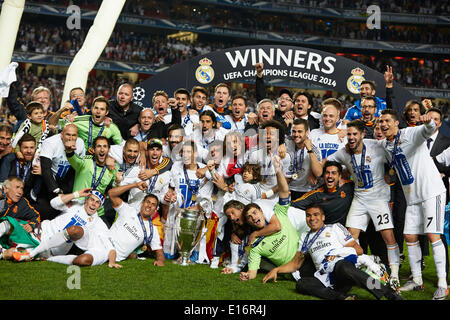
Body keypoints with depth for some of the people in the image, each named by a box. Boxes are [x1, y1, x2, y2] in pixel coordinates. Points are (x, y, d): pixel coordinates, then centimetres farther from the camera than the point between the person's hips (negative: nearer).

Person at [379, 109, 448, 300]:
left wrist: (428, 123, -51)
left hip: (432, 191, -8)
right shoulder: (385, 145, 13)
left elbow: (428, 130, -31)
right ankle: (417, 280, 18)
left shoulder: (410, 134, -8)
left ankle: (442, 284, -10)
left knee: (433, 235, -13)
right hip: (412, 197, 8)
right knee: (409, 236, 6)